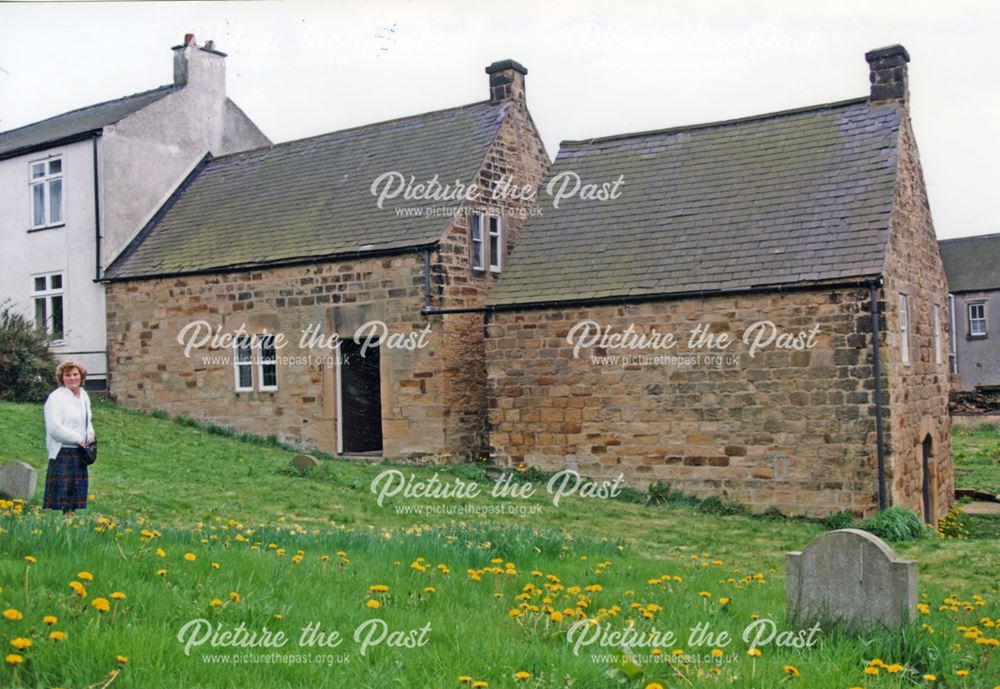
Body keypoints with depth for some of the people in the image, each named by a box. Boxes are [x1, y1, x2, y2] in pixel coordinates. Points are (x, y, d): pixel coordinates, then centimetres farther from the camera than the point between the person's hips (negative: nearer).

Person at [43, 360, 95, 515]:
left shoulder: (84, 395, 13)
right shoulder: (56, 397, -10)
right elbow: (54, 428, -18)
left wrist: (90, 433, 6)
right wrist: (78, 439, -13)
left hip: (80, 453, 8)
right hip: (62, 453, -8)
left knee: (76, 496, 9)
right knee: (60, 496, -9)